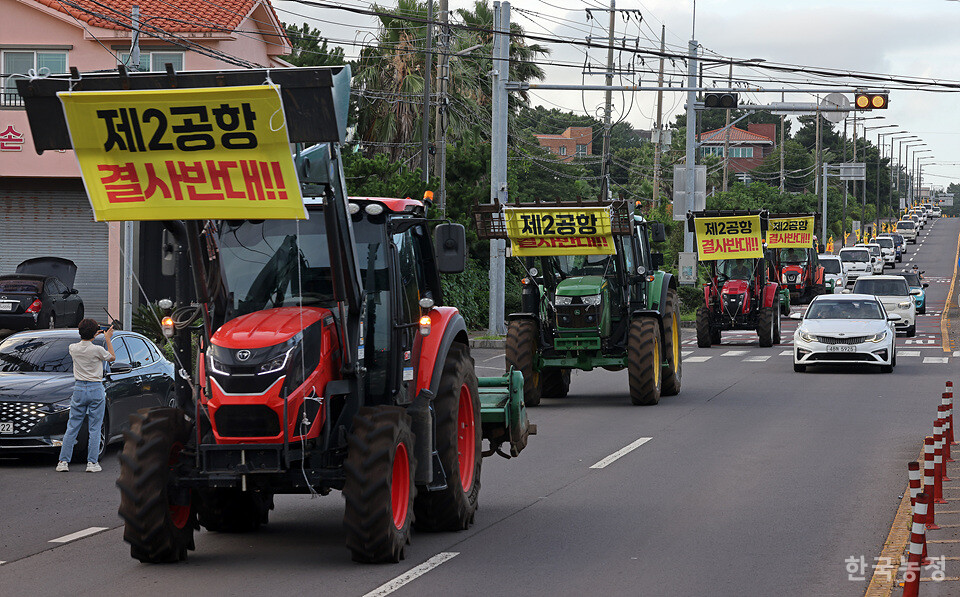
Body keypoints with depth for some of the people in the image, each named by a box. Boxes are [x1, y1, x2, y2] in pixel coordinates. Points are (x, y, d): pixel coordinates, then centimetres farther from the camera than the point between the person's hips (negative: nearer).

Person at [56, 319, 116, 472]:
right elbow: (112, 358, 7)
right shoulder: (97, 350, -12)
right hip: (96, 390, -3)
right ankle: (92, 463, 0)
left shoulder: (73, 348, -1)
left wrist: (91, 335, 31)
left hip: (79, 389, 3)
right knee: (95, 429, 3)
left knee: (72, 427, 7)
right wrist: (108, 339, 15)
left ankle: (63, 462, 3)